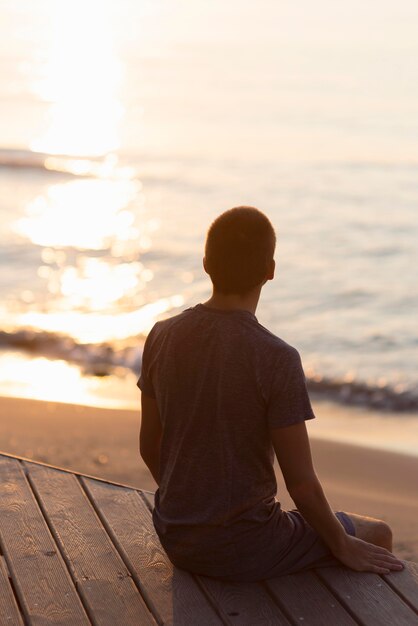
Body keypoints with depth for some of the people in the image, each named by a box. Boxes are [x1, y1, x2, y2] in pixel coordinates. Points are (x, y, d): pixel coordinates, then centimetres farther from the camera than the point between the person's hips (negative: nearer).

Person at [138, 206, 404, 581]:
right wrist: (344, 547, 0)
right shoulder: (278, 360, -22)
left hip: (177, 543, 6)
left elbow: (149, 445, 5)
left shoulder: (162, 337, -6)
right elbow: (301, 483, -17)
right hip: (244, 553, -6)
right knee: (377, 535, 17)